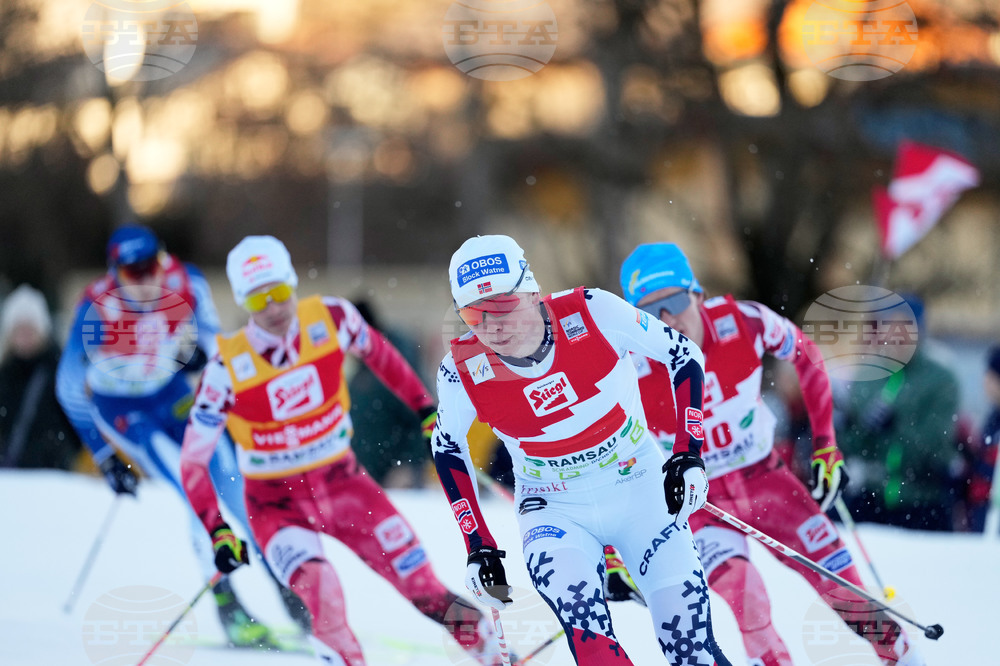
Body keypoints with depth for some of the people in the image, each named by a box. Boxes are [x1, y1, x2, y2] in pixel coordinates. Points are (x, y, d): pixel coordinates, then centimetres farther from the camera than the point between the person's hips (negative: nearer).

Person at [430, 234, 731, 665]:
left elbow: (683, 355, -7)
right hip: (554, 510, 0)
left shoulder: (592, 314, -22)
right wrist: (479, 547, 0)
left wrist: (688, 456, -11)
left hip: (640, 489, 0)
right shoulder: (463, 372, -18)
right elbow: (447, 448, 3)